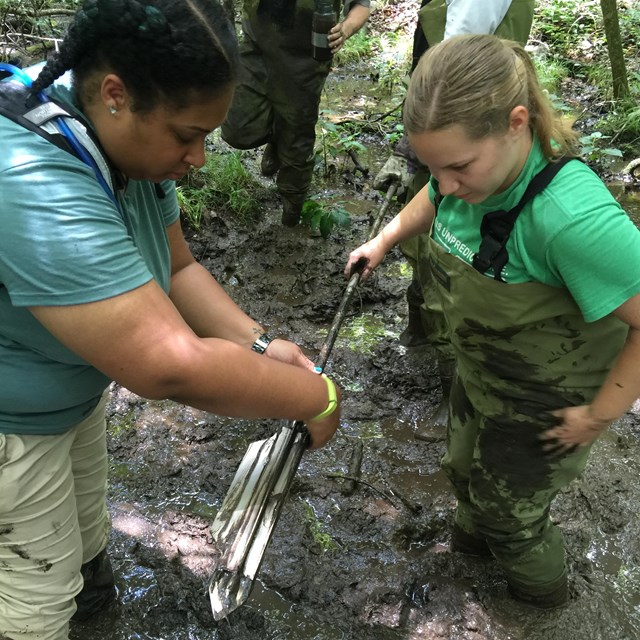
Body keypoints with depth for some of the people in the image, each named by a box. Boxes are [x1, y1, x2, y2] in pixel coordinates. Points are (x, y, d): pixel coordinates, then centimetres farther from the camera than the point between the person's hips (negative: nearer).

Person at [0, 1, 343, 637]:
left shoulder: (132, 140, -11)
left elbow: (176, 268, 0)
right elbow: (174, 367, -42)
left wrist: (259, 345, -14)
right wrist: (317, 397, -29)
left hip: (73, 386, 8)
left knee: (84, 531, 31)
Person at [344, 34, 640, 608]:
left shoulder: (570, 217, -42)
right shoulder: (476, 166, -18)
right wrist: (383, 241, 4)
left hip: (543, 408, -6)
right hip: (479, 376, 7)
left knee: (507, 510, 18)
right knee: (465, 469, 30)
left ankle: (540, 592, 52)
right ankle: (475, 538, 64)